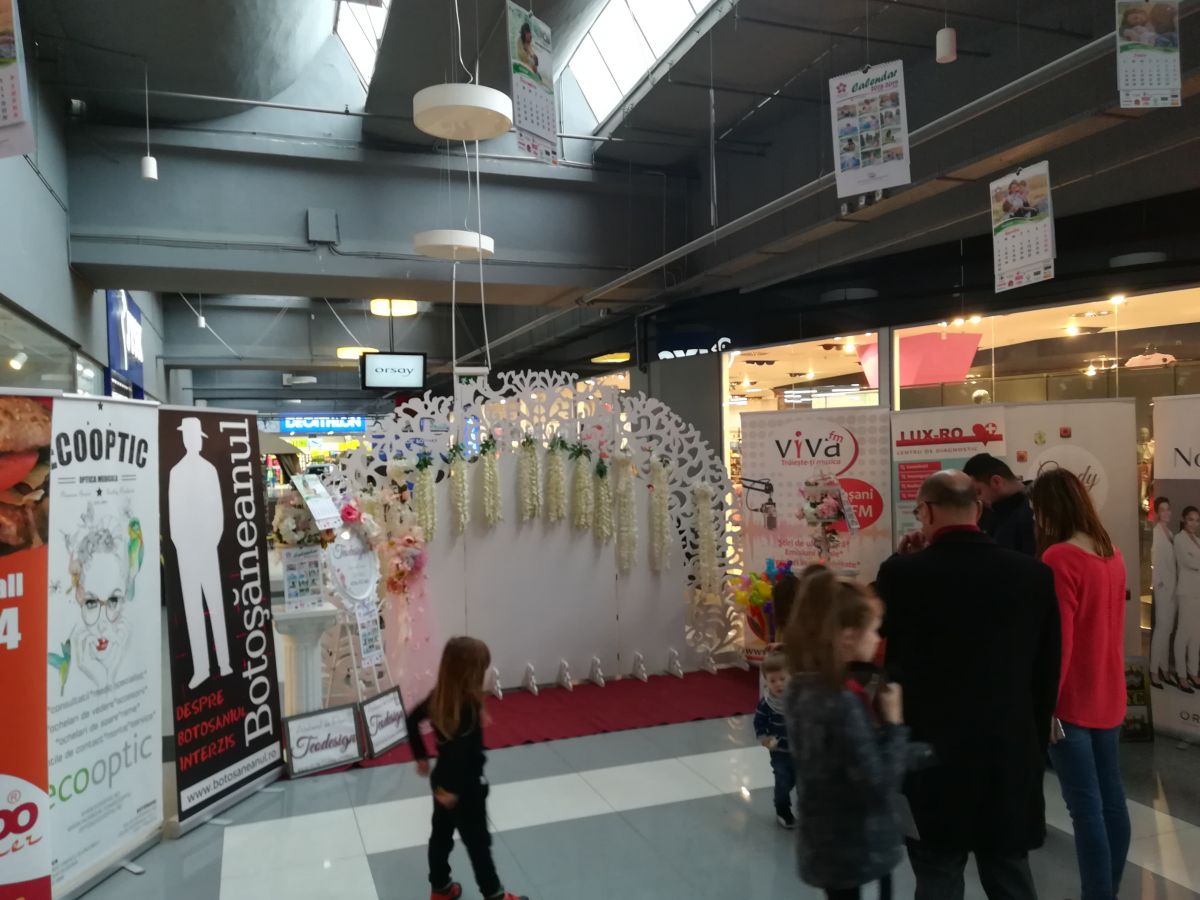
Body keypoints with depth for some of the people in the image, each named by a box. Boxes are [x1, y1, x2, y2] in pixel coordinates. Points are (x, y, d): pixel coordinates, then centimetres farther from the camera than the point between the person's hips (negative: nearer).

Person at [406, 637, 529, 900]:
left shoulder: (440, 696, -7)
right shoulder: (468, 705, -31)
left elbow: (412, 720, 6)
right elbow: (462, 748, -38)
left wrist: (421, 756, 14)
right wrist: (452, 788, -28)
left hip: (442, 779, 7)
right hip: (465, 787, -7)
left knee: (441, 834, 23)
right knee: (478, 842, 12)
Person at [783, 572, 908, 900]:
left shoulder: (801, 689, -1)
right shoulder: (843, 703, -28)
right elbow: (878, 784, -23)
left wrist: (875, 714, -2)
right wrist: (894, 723, -15)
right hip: (852, 848, -7)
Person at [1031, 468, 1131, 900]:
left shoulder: (1059, 558, -18)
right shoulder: (1112, 553, 6)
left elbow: (1059, 641, -19)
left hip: (1072, 701, -8)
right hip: (1108, 696, 8)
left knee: (1086, 807, -1)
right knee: (1111, 799, 15)